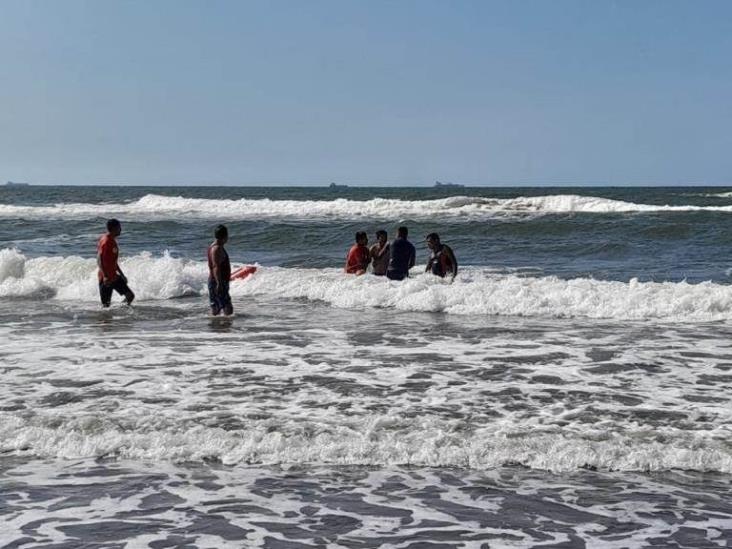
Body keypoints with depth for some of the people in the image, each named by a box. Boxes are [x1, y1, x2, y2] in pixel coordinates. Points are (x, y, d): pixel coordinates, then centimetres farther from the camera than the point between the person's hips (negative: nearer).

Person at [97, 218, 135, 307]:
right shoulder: (105, 241, -16)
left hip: (114, 276, 9)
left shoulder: (112, 241, 13)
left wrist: (122, 274, 25)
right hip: (106, 278, -9)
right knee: (106, 304, -6)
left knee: (130, 296, 5)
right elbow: (99, 260, -24)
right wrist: (105, 276, -32)